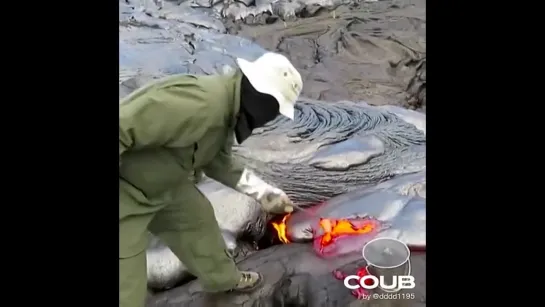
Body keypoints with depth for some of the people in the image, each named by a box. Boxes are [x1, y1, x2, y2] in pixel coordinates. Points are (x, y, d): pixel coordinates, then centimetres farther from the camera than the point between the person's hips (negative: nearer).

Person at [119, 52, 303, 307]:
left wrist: (264, 192, 12)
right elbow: (121, 127, -35)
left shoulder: (228, 108, 0)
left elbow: (218, 162, 12)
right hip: (125, 189, -9)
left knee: (198, 219, 23)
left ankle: (224, 278, 46)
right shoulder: (199, 103, -33)